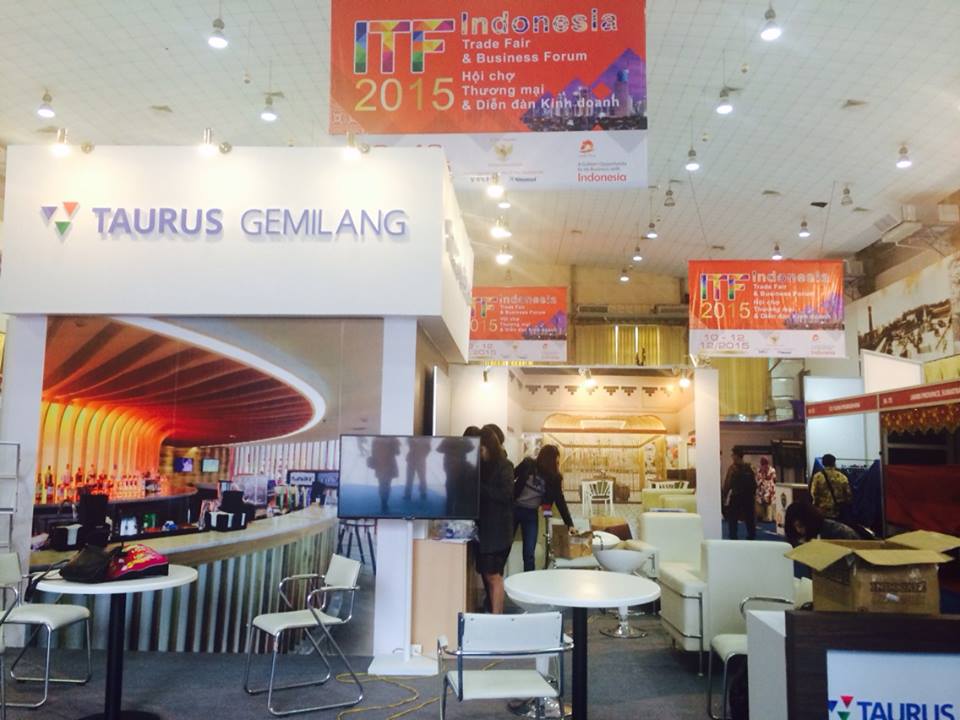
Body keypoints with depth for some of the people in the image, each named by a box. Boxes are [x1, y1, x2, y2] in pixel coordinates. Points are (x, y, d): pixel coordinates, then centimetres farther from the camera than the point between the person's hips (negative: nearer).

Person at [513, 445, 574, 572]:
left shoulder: (554, 477, -4)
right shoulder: (528, 465, -10)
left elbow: (560, 501, -1)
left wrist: (569, 524, -5)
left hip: (531, 514, 2)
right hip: (514, 508, -2)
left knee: (529, 554, -2)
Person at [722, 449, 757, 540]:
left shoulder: (732, 468, -13)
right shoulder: (749, 467, 2)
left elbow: (727, 484, -13)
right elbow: (754, 483, 6)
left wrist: (725, 495, -5)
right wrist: (753, 493, 15)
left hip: (735, 497, -5)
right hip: (748, 496, 5)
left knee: (732, 519, 4)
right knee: (749, 518, 13)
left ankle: (733, 538, 2)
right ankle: (751, 537, 18)